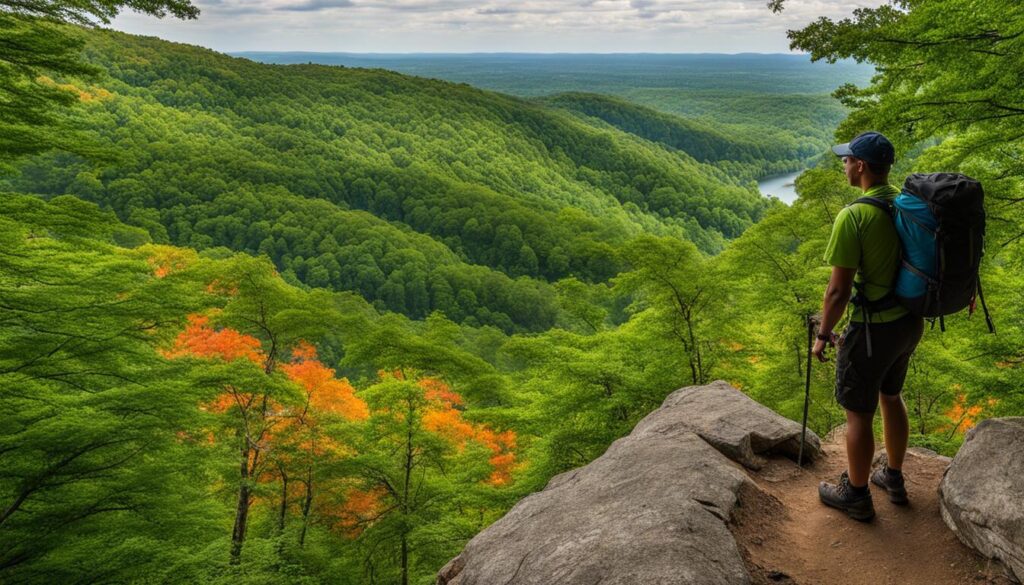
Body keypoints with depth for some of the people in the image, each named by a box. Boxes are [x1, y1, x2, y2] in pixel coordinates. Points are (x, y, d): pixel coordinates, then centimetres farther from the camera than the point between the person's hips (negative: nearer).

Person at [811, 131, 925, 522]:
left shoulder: (853, 216, -24)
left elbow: (838, 291, -22)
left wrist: (823, 334, -8)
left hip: (872, 329, -8)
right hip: (910, 321, 8)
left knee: (858, 413, 9)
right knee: (890, 397, 25)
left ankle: (856, 495, 24)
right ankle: (893, 478, 41)